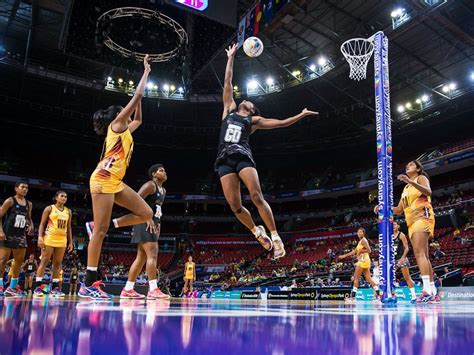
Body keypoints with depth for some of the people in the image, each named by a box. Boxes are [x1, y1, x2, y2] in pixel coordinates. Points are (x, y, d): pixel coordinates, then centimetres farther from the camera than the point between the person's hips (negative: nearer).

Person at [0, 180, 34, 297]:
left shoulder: (29, 204, 11)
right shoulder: (10, 201, -6)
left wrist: (31, 225, 1)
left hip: (21, 235, 7)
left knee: (20, 260, 7)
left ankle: (13, 286, 15)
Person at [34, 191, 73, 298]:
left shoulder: (68, 211, 13)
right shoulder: (49, 208, 1)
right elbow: (42, 224, -3)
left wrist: (70, 242, 10)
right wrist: (40, 238, -14)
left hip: (62, 240, 4)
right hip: (49, 238, -4)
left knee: (58, 263, 4)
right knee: (44, 261, -5)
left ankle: (55, 287, 7)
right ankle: (38, 287, -3)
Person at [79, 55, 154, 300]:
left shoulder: (125, 130, 23)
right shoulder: (117, 124, 1)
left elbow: (139, 119, 41)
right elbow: (137, 95, -1)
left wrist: (141, 94, 35)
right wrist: (146, 72, 8)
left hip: (116, 182, 9)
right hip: (103, 180, -9)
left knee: (146, 214, 1)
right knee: (101, 230, -11)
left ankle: (98, 226, 9)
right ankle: (88, 284, -8)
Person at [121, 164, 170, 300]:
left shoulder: (163, 191, 20)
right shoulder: (150, 185, -8)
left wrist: (158, 223, 14)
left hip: (152, 224, 10)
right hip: (145, 223, -10)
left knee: (141, 257, 8)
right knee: (152, 253, -16)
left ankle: (127, 290, 12)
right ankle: (153, 290, -18)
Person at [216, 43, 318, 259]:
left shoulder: (254, 120, 19)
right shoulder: (229, 109, 24)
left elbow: (280, 123, 19)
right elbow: (227, 82, 26)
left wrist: (300, 116, 18)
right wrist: (230, 58, 27)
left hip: (243, 157, -2)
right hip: (225, 159, 2)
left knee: (256, 196, -18)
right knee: (234, 205, -6)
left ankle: (275, 236, -10)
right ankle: (257, 231, 17)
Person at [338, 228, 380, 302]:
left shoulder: (363, 240, -9)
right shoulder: (360, 241, 20)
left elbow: (369, 250, -20)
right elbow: (354, 251, 25)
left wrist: (361, 251, -11)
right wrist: (345, 255, 25)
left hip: (363, 260, -10)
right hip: (363, 261, 10)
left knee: (356, 277, -6)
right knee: (368, 278, 6)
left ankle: (353, 296, -5)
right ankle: (378, 293, 1)